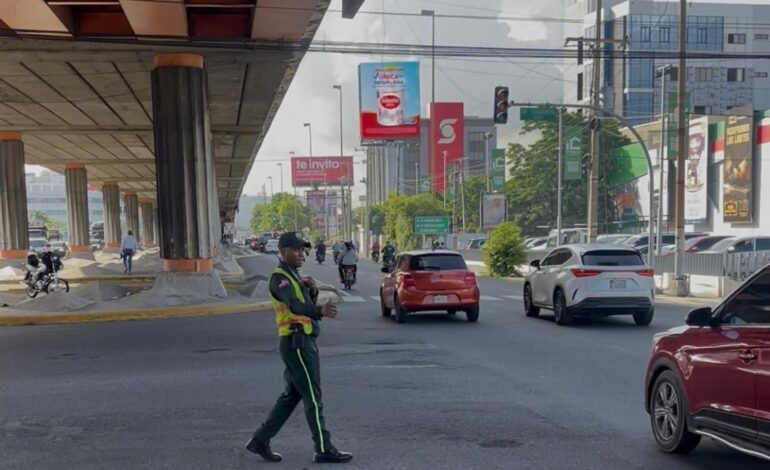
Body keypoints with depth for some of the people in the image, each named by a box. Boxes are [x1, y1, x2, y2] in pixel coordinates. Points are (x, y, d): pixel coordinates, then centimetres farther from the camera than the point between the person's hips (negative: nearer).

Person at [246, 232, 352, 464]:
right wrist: (319, 310, -41)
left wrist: (312, 292, -3)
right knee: (313, 397, -5)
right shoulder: (280, 277, -12)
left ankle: (261, 440, 20)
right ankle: (324, 449, 2)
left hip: (302, 341, 10)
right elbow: (294, 306, -28)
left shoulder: (294, 276, 19)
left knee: (292, 395, 14)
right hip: (297, 342, -10)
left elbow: (305, 306, 16)